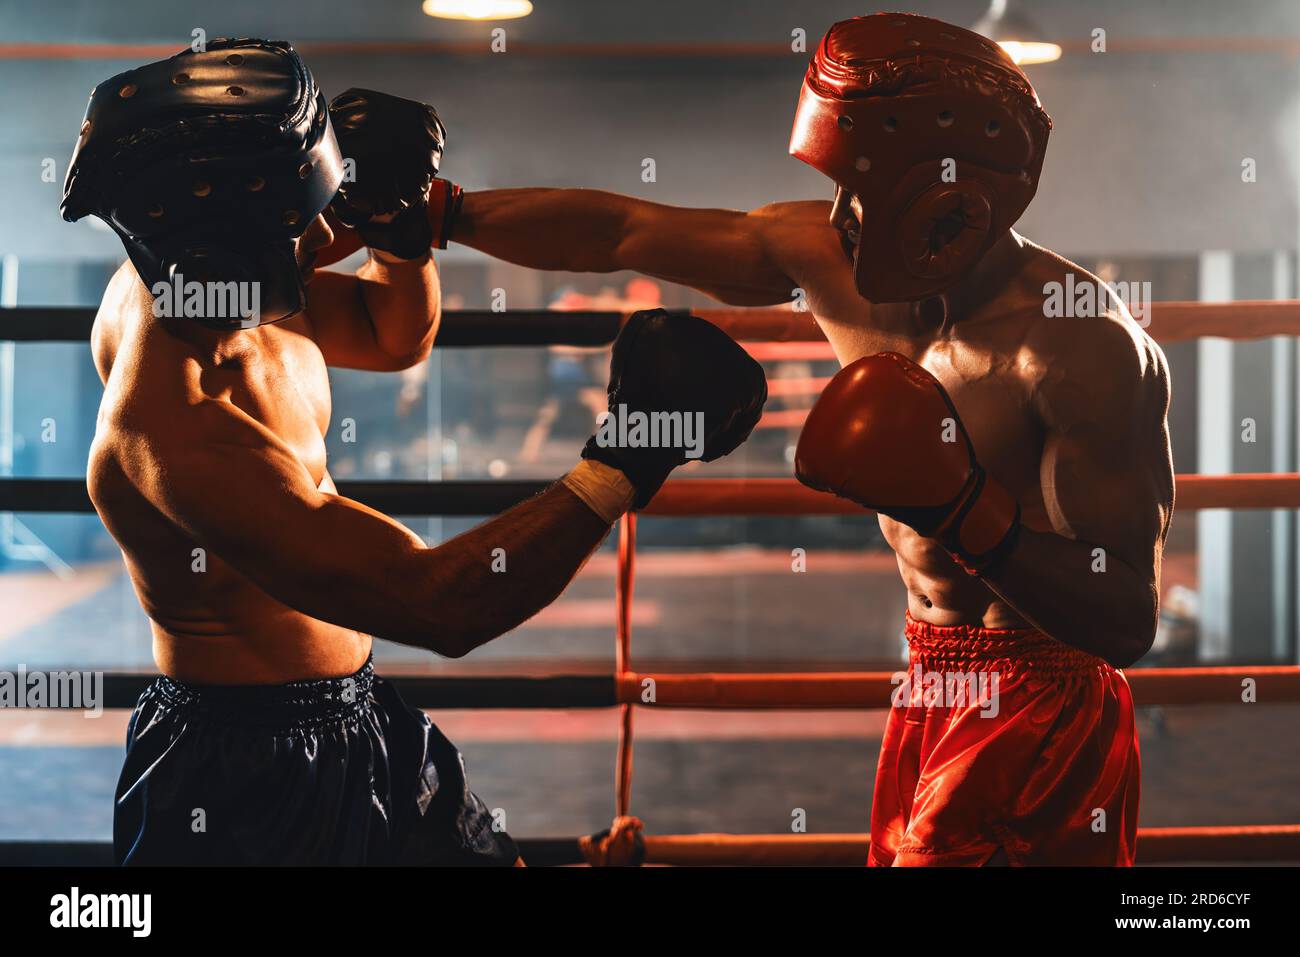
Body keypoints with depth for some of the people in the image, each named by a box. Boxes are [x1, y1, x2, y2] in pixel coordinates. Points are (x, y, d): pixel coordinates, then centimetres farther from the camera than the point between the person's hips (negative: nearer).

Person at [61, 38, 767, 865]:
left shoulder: (166, 279, -4)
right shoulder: (178, 435, -32)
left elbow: (395, 337, 14)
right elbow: (436, 604, -33)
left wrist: (402, 226, -7)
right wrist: (625, 464, -30)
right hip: (255, 789, -9)